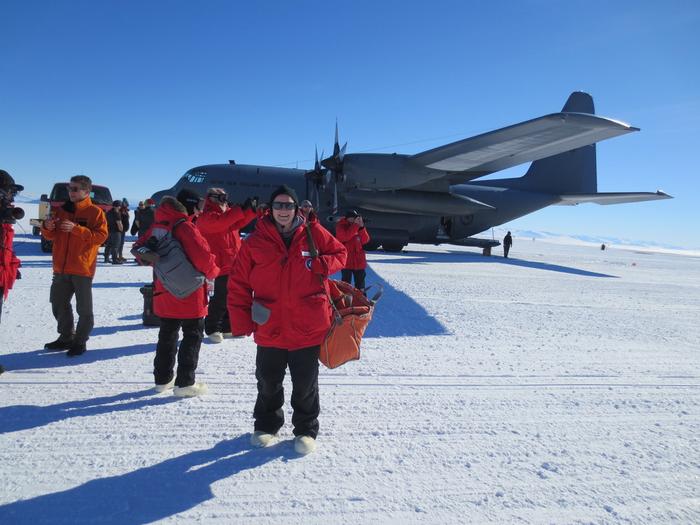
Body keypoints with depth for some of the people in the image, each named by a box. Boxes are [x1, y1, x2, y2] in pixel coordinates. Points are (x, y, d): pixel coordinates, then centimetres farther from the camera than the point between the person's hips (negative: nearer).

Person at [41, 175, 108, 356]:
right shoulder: (62, 210, 11)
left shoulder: (95, 212, -5)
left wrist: (76, 229, -23)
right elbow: (51, 236, 16)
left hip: (82, 268, -6)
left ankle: (80, 342, 12)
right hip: (61, 268, 7)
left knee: (84, 308, 1)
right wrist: (48, 228, -7)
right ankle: (66, 337, 30)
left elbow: (101, 236, -16)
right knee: (59, 304, 16)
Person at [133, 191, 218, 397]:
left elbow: (140, 247, 14)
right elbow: (204, 257, -23)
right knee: (193, 336, 5)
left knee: (167, 335, 19)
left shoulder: (159, 225, 5)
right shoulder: (185, 227, -18)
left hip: (164, 293, 7)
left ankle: (163, 379, 29)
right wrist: (212, 272, -5)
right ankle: (185, 383, 5)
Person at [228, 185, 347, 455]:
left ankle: (306, 430, 35)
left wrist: (320, 264, -12)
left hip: (307, 328, -1)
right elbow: (238, 284, -1)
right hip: (269, 328, 1)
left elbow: (339, 254, 9)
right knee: (268, 383, 19)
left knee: (305, 384, 14)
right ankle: (266, 424, 43)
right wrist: (241, 321, -7)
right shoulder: (255, 241, -3)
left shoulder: (313, 233, -3)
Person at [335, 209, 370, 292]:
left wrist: (361, 227, -12)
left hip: (359, 260, 5)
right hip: (347, 260, -5)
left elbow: (365, 240, 0)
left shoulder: (359, 227, 11)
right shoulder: (341, 226, -3)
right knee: (346, 282, -1)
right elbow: (345, 237, -23)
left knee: (360, 281, 14)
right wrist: (355, 225, -22)